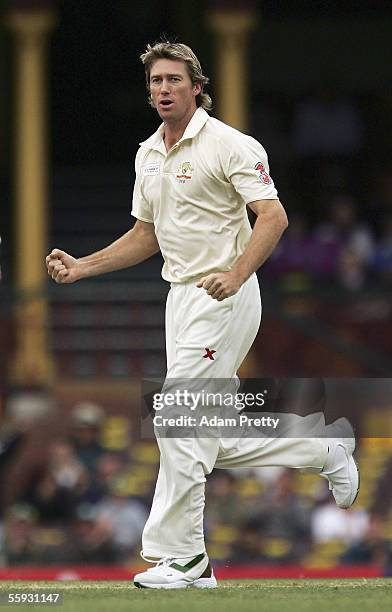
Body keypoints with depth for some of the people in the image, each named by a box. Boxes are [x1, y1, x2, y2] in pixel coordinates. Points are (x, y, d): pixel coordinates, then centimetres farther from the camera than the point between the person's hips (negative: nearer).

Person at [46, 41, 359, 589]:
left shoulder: (230, 145, -11)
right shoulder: (148, 154, 14)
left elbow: (273, 217, -18)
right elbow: (146, 236, 23)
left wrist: (235, 275, -32)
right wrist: (80, 267, 12)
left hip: (225, 297, -9)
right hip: (181, 297, 9)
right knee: (215, 442, 9)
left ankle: (178, 555, -10)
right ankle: (323, 450, 26)